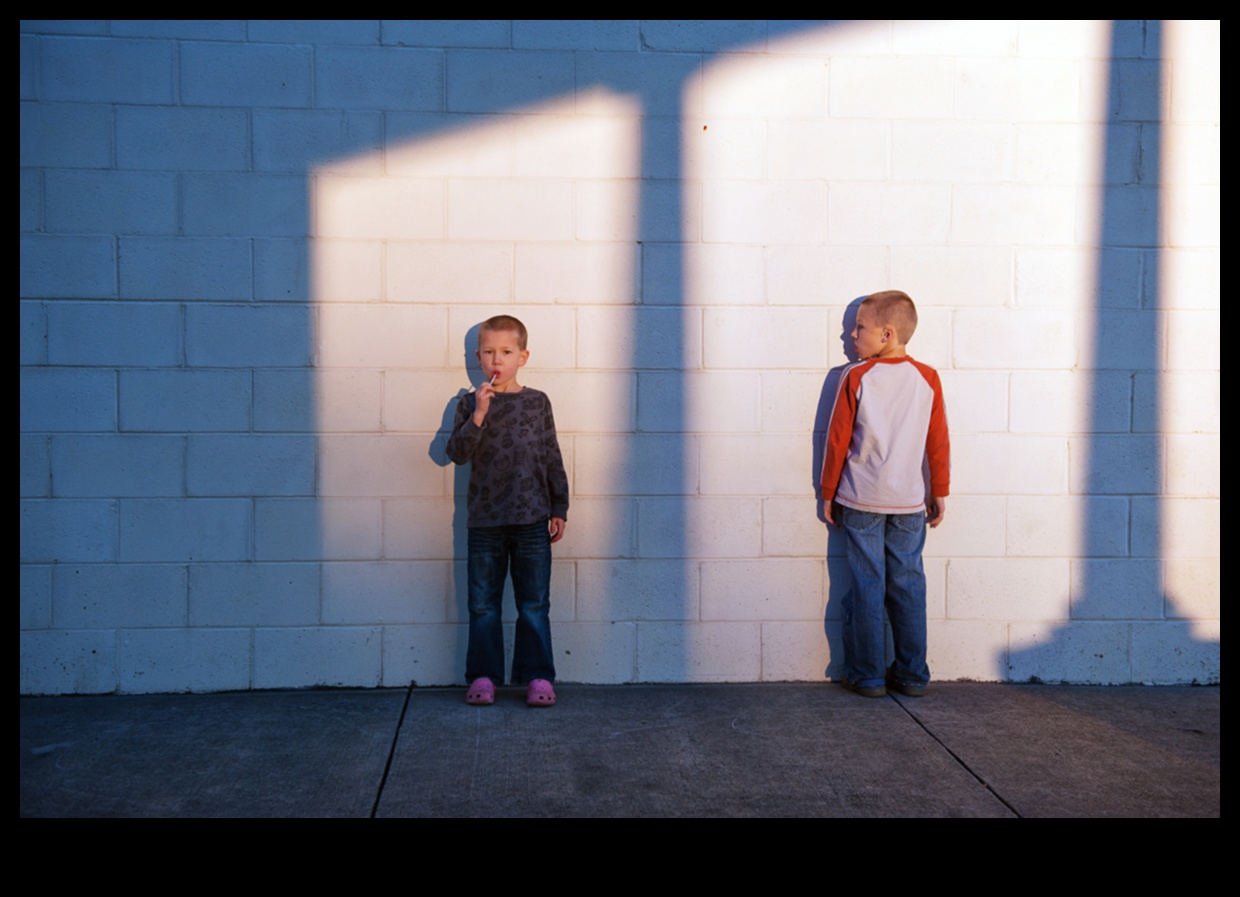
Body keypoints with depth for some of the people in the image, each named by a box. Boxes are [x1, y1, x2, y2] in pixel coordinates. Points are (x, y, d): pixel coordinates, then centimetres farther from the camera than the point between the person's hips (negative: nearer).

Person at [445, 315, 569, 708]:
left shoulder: (537, 402, 5)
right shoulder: (470, 404, 5)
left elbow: (552, 457, 9)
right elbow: (457, 452, -7)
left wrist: (559, 508, 7)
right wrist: (478, 416, -19)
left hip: (532, 519, 0)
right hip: (485, 520, 0)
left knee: (534, 604, 4)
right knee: (483, 604, 7)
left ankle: (537, 675, 13)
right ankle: (483, 675, 17)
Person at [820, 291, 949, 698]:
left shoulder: (856, 377, -6)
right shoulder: (927, 378, 0)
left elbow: (837, 439, -4)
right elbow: (939, 443, 3)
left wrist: (828, 493, 6)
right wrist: (940, 493, 12)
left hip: (860, 502, -2)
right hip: (910, 501, 2)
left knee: (868, 587, 4)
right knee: (908, 586, 9)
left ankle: (868, 676, 10)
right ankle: (912, 676, 16)